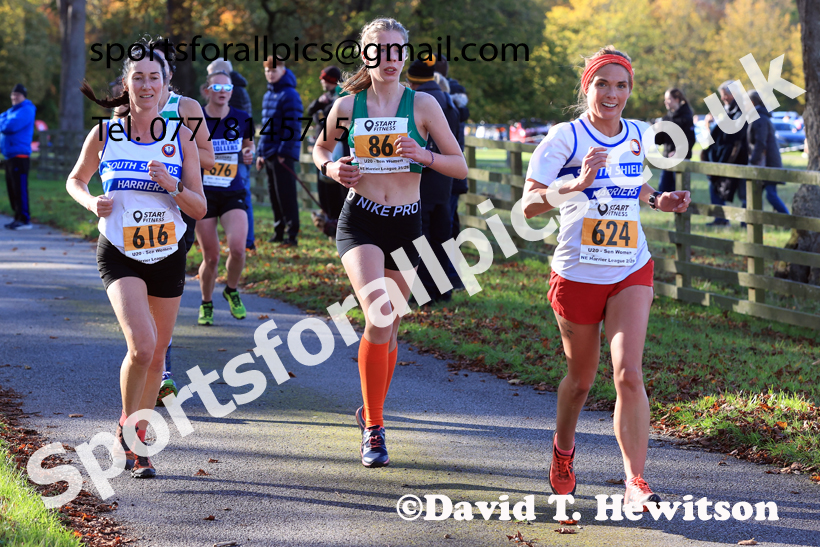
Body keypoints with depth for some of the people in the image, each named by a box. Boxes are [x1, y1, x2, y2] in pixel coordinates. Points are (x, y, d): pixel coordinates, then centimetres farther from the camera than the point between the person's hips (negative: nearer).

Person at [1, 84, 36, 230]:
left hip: (19, 155, -9)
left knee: (20, 188, -10)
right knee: (12, 189, 11)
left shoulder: (26, 110, -9)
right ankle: (18, 217, 16)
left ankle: (24, 220, -9)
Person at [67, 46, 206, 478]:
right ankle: (125, 430, 4)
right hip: (119, 256, -2)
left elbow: (200, 209, 0)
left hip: (168, 256, 3)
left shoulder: (180, 137, -1)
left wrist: (173, 187, -20)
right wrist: (92, 203, -7)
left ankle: (137, 441, 30)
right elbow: (75, 180, 14)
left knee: (156, 353, 10)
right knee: (141, 346, -21)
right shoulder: (104, 134, -2)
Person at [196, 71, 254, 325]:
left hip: (233, 193, 1)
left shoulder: (241, 119, 2)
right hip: (203, 194, -1)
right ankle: (206, 304, 24)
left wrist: (249, 153, -1)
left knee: (237, 248, -18)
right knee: (211, 257, -2)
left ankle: (231, 291, 13)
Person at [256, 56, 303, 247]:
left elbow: (293, 126, -15)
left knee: (286, 195, -7)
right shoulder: (268, 95, 17)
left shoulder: (289, 95, -10)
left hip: (283, 154, -8)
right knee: (274, 195, 11)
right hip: (268, 154, 8)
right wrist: (261, 152, 18)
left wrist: (284, 152, -19)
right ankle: (278, 232, 18)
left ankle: (292, 234, -5)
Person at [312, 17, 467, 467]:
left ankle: (371, 411, 36)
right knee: (379, 316, -22)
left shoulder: (422, 104, -1)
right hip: (359, 222, -2)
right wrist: (331, 168, -2)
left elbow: (460, 166, 1)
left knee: (387, 329, 11)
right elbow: (321, 148, 20)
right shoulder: (347, 106, 1)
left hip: (406, 225, 2)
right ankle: (374, 428, -15)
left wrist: (425, 156, -17)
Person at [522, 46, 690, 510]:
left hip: (632, 271, 2)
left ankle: (637, 483, -11)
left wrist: (658, 200, 6)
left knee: (629, 374, -14)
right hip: (577, 274, -2)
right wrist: (577, 183, -33)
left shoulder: (638, 135, 6)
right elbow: (529, 204, -17)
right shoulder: (565, 137, -9)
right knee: (581, 378, 13)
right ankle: (564, 448, 44)